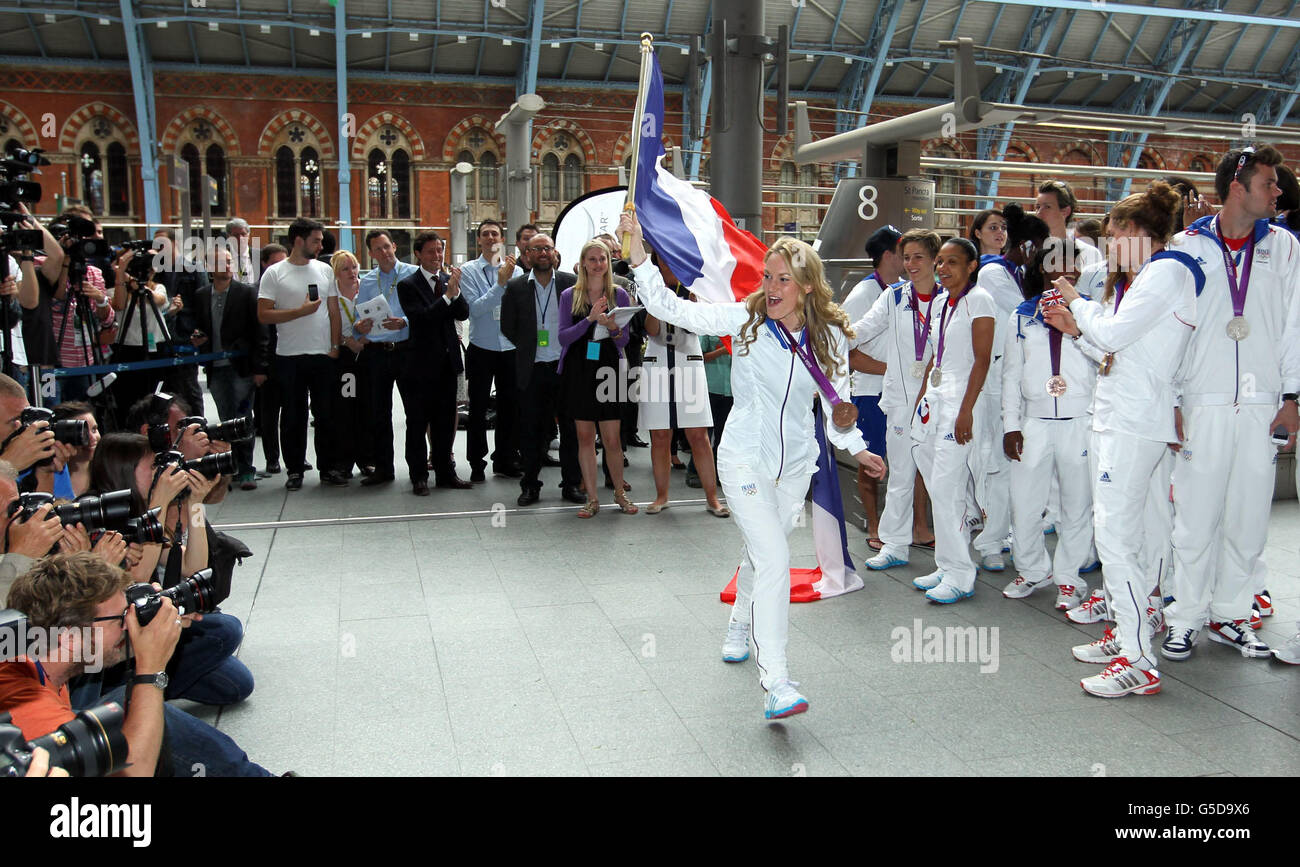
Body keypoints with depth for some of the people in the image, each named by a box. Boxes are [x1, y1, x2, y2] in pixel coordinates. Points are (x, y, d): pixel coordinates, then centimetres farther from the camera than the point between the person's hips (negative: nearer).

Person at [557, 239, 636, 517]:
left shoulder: (619, 295, 5)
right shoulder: (569, 296, 4)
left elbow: (624, 340, 5)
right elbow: (563, 337, -4)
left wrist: (613, 328, -18)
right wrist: (590, 319, -17)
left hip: (608, 369, 0)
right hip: (578, 370, 0)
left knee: (612, 438, 0)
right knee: (585, 436, 4)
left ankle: (619, 493, 19)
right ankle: (592, 498, 14)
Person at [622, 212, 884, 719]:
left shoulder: (831, 338, -3)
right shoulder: (744, 320, -10)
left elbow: (836, 401, 8)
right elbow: (669, 307, -12)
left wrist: (856, 449, 0)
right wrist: (637, 250, -19)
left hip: (794, 464, 4)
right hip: (744, 459, -3)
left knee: (761, 552, 20)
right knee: (774, 558, -17)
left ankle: (740, 627, 50)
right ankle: (775, 683, -16)